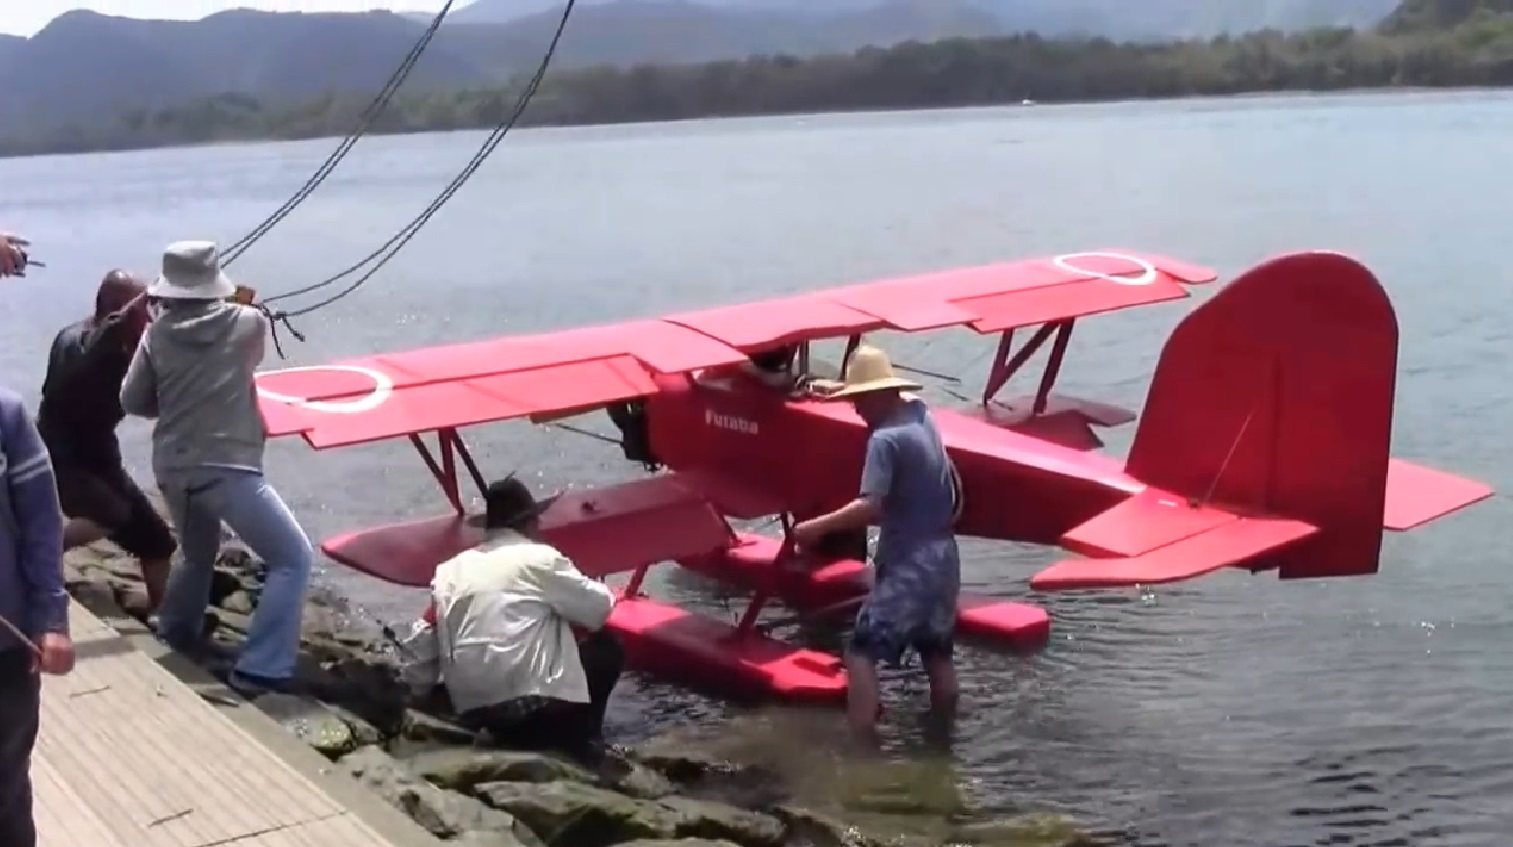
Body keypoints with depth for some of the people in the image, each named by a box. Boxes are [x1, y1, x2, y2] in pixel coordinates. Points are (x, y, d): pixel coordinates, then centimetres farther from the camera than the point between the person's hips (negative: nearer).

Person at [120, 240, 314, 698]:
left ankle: (176, 634, 50)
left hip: (172, 470, 5)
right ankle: (259, 669, -8)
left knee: (197, 554, 32)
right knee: (293, 559, 1)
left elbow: (132, 401, 8)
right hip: (228, 468, -5)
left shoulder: (157, 334, 4)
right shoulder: (247, 323, -1)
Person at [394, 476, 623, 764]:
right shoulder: (539, 558, 0)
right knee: (607, 648, 15)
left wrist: (423, 693, 27)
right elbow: (601, 608, 8)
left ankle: (519, 741, 13)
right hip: (534, 698, -6)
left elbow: (418, 647, 12)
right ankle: (579, 744, 12)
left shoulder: (450, 570, 14)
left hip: (473, 711, 6)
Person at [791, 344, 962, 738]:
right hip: (942, 556, 9)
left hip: (908, 564, -9)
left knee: (861, 652, -8)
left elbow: (870, 506, -27)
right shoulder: (922, 417, 6)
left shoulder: (885, 438, -18)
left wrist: (816, 526, -21)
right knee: (937, 654, 17)